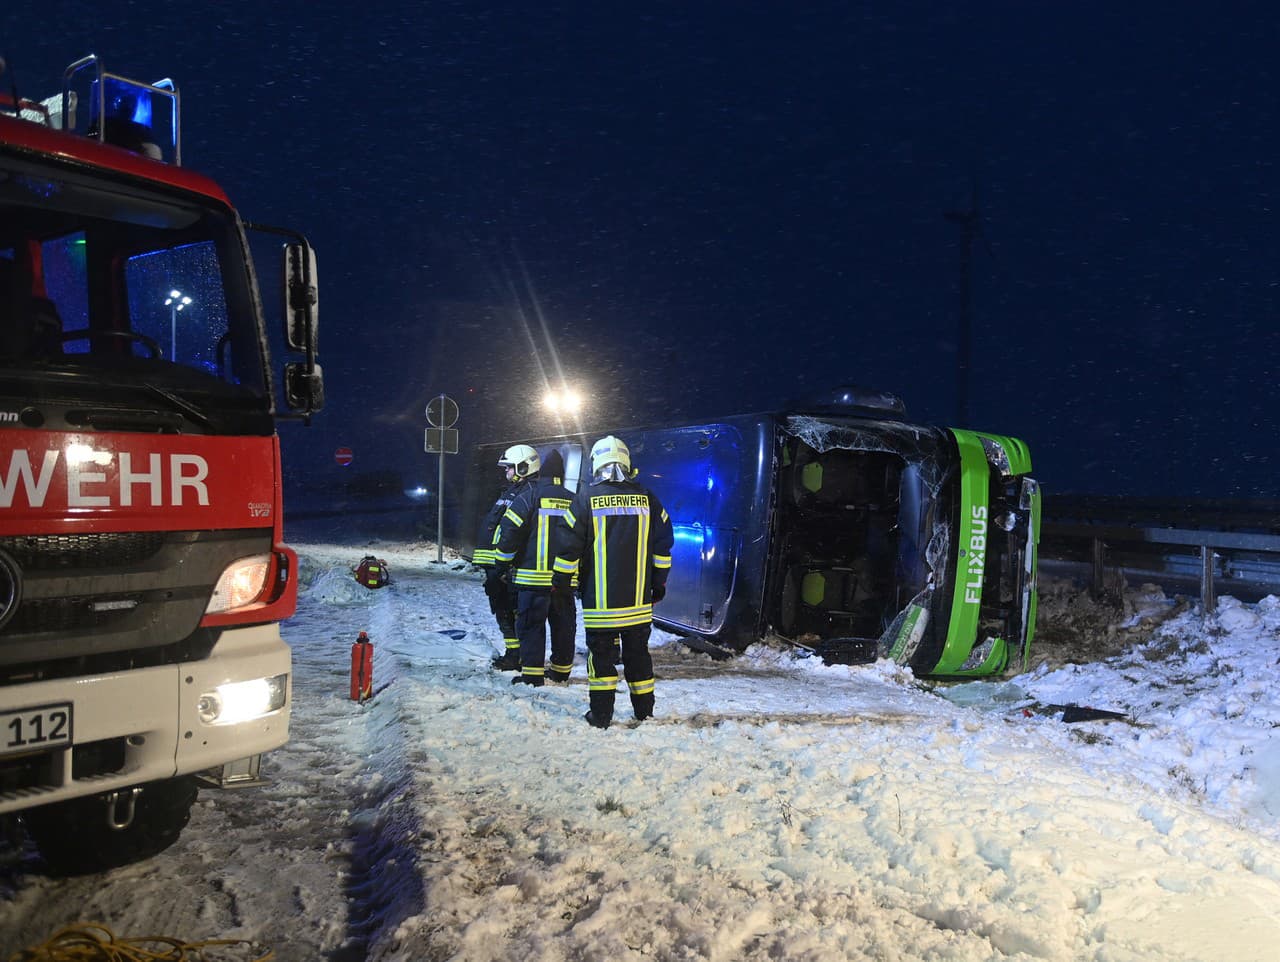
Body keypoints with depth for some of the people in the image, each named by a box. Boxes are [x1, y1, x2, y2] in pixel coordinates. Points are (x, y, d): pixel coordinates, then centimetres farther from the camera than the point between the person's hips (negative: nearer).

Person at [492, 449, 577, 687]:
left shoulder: (529, 496, -6)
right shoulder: (573, 501, 8)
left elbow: (510, 530, -9)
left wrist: (503, 561, 2)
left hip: (534, 576, -5)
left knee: (531, 624, 0)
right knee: (563, 623, 14)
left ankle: (532, 673, -2)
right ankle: (561, 669, 23)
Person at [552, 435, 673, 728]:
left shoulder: (587, 497, -6)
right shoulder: (646, 498, 3)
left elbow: (570, 542, -4)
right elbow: (663, 542, 7)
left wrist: (560, 580, 7)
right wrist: (659, 582, 17)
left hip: (600, 598, -3)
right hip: (638, 597, 3)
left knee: (601, 652, 5)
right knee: (638, 651, 14)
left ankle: (601, 714, 6)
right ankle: (644, 709, 22)